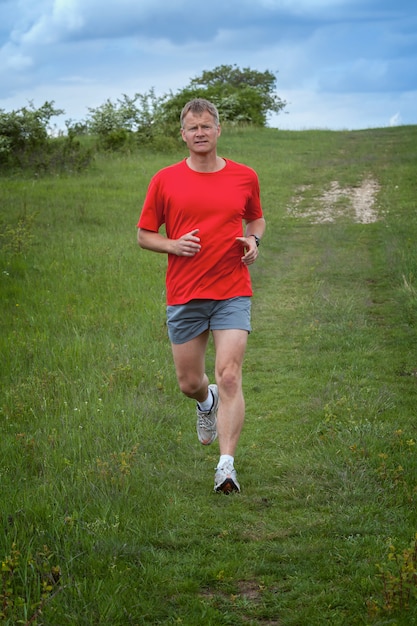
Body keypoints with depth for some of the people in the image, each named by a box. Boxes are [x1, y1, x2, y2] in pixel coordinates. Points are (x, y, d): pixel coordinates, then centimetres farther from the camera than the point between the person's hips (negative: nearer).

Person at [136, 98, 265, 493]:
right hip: (183, 296, 1)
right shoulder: (165, 181, 2)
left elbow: (256, 218, 23)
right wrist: (173, 245, -12)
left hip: (232, 293, -1)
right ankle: (207, 403, 48)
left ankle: (226, 466, -13)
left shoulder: (245, 177, 5)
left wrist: (253, 240, 0)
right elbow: (144, 235, 8)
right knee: (189, 383, 10)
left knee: (229, 377, -14)